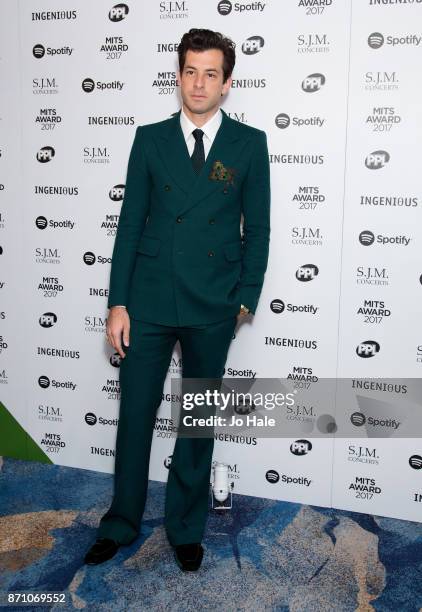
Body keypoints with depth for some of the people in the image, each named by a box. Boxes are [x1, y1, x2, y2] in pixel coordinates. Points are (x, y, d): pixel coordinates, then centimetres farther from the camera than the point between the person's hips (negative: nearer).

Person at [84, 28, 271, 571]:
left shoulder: (249, 144, 2)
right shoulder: (150, 139, 4)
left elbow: (257, 228, 4)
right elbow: (130, 223, 3)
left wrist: (246, 297, -2)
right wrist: (118, 302, -2)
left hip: (212, 309, 0)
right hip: (148, 302, 1)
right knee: (134, 415, 9)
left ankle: (186, 528, 31)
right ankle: (121, 523, 31)